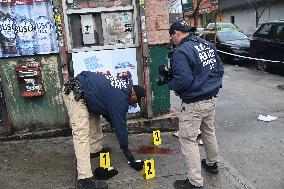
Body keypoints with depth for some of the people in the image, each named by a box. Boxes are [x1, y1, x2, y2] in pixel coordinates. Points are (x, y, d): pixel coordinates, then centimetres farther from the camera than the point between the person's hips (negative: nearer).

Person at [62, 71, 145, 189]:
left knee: (94, 116, 24)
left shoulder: (124, 87, 12)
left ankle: (96, 149, 40)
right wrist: (126, 150, 2)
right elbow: (120, 124, -9)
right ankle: (85, 179, -14)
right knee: (82, 135, -14)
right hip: (75, 94, -11)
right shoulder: (121, 98, -15)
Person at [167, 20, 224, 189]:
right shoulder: (208, 45, 5)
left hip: (194, 104, -8)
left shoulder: (181, 52, -20)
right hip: (212, 99, 9)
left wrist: (169, 83, -8)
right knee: (209, 132, 26)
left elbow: (183, 81, -26)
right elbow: (220, 69, 11)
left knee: (188, 140, 3)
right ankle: (212, 163, 47)